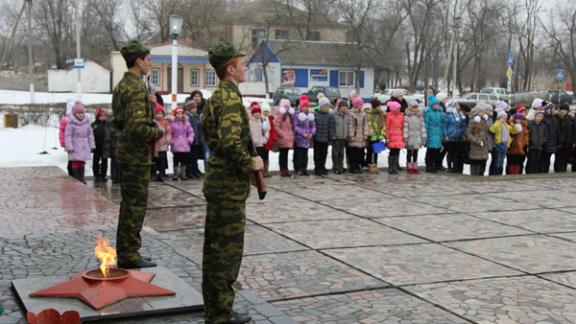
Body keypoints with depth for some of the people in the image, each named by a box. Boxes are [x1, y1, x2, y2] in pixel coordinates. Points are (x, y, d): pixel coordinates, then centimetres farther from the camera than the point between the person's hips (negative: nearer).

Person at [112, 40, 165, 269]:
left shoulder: (122, 85, 14)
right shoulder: (136, 88, -18)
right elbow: (136, 127, -28)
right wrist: (158, 133, -12)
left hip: (126, 152, 10)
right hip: (137, 155, -10)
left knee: (129, 203, 16)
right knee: (135, 205, -3)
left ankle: (125, 252, 25)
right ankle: (129, 255, 3)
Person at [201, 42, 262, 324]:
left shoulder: (217, 96, 13)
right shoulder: (231, 97, -18)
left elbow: (206, 131, 25)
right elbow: (230, 142, -30)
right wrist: (251, 164, -17)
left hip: (218, 179, 10)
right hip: (230, 184, -10)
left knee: (215, 247, 15)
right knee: (228, 249, -3)